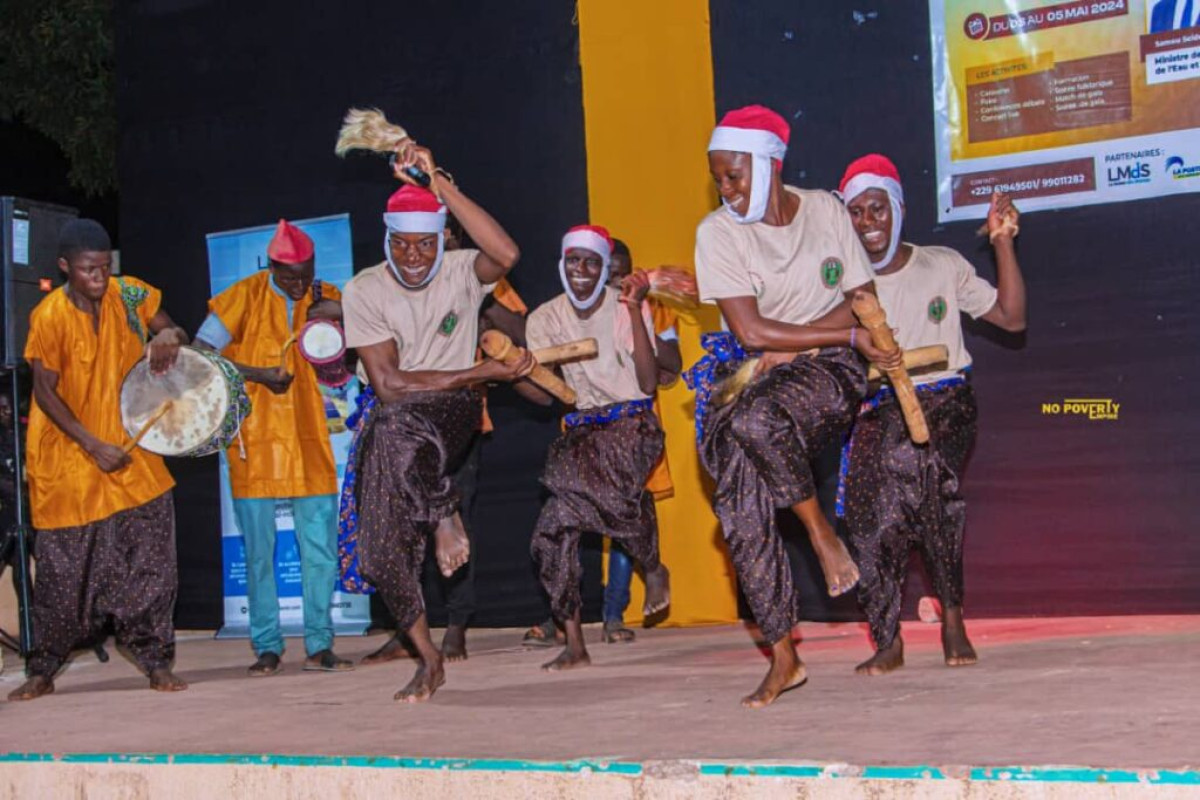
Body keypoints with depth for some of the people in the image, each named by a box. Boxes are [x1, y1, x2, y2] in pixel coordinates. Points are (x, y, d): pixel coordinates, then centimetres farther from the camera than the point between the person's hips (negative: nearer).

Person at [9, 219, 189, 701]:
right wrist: (94, 446, -17)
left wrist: (168, 337, -15)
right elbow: (45, 392, -11)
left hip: (129, 444, 3)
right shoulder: (49, 317, -14)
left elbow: (171, 332, 11)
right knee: (64, 570, 3)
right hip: (68, 454, -3)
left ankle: (157, 664, 6)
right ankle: (42, 673, 17)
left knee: (150, 558, -3)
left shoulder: (128, 295, -3)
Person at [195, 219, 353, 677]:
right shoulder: (246, 296, -2)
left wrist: (340, 315, -18)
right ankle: (267, 648, 14)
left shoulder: (326, 298, 6)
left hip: (309, 443, 2)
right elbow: (200, 355, -4)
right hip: (255, 443, -2)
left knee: (321, 550, 1)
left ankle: (319, 646, 11)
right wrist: (258, 374, -13)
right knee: (258, 551, 3)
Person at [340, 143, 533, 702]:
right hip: (389, 425, 3)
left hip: (453, 411, -3)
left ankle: (445, 519, -13)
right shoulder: (364, 290, -8)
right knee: (381, 556, -3)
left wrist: (439, 183, -35)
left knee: (396, 424, -39)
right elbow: (389, 383, -15)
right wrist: (481, 372, -17)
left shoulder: (461, 272, -9)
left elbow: (506, 254, -34)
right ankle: (428, 660, 17)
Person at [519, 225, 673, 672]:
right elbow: (546, 395, 4)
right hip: (581, 429, 4)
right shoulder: (545, 319, 6)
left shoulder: (625, 308, -5)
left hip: (631, 422, -4)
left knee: (578, 480, -35)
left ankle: (654, 568, -7)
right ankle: (574, 645, -1)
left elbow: (648, 384, -14)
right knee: (553, 532, -13)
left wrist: (635, 312, -19)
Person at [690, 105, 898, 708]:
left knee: (756, 417, -34)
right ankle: (783, 659, 0)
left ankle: (821, 530, -12)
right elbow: (752, 332, -12)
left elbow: (860, 303, 1)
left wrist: (793, 343, -14)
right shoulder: (718, 231, -4)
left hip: (829, 372, -2)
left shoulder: (825, 210, 2)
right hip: (755, 380, 2)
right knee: (742, 514, -12)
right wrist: (851, 334, -11)